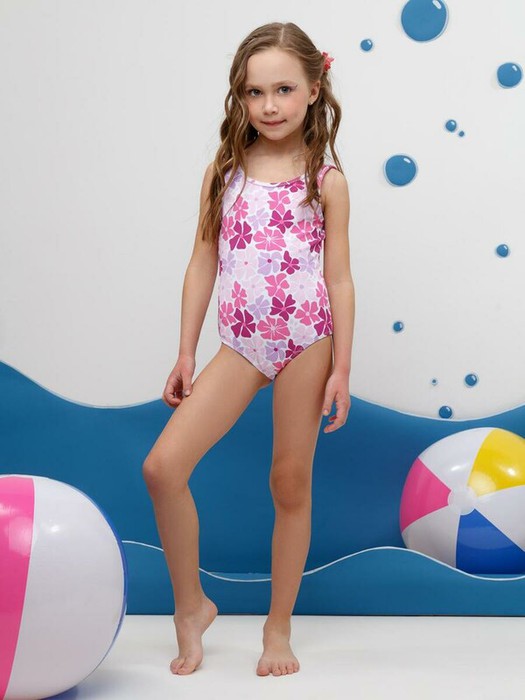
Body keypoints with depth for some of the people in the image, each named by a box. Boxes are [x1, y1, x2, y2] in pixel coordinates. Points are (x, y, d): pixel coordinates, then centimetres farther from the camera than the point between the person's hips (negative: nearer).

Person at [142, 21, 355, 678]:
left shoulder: (326, 181, 0)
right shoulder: (223, 173, 5)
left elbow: (339, 279, 0)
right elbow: (203, 265, 7)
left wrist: (341, 367, -5)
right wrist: (185, 354, 6)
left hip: (306, 344, -2)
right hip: (241, 346, 2)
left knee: (291, 482, 6)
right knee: (162, 465, -10)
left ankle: (278, 626, 23)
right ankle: (190, 606, 10)